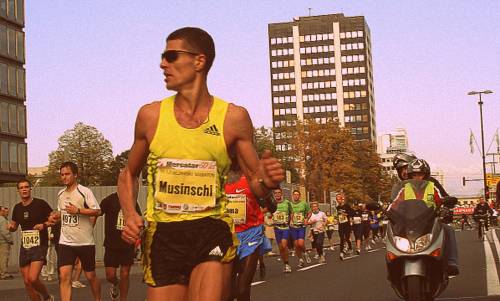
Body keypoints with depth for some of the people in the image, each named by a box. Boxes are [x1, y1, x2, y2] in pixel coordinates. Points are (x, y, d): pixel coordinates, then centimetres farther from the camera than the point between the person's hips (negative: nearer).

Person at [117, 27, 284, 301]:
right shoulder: (151, 115, 3)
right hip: (162, 235, 2)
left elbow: (255, 182, 7)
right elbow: (129, 175, 17)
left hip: (212, 231, -2)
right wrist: (130, 214, -3)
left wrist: (266, 181, -18)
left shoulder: (234, 118, -1)